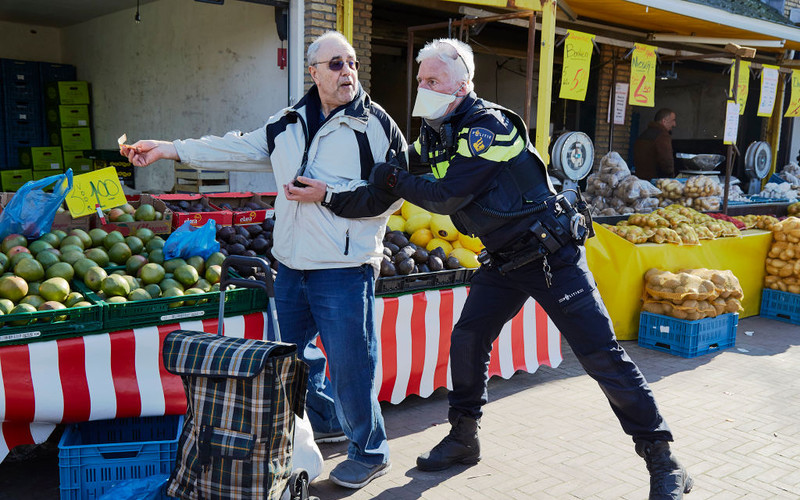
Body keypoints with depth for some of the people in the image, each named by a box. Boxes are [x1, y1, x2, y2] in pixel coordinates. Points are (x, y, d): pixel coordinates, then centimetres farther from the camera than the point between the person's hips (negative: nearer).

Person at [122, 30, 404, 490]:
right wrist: (172, 149, 10)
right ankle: (325, 421, 41)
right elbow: (240, 149, 14)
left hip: (345, 269, -7)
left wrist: (330, 194, -16)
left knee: (349, 363, -4)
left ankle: (370, 452, 16)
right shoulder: (289, 125, 12)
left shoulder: (376, 124, -6)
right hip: (292, 265, 7)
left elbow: (393, 191, -10)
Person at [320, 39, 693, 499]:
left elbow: (446, 198, -24)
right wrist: (341, 200, -3)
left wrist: (394, 179, -14)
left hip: (553, 255, -8)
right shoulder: (436, 133, 6)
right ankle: (464, 439, 26)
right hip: (504, 260, 8)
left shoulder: (487, 126, -21)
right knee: (467, 341, 7)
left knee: (601, 355, -7)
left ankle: (663, 461, 4)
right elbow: (397, 169, 11)